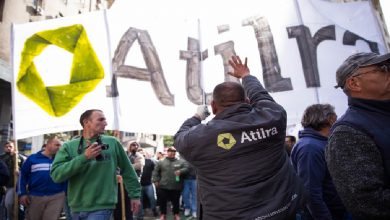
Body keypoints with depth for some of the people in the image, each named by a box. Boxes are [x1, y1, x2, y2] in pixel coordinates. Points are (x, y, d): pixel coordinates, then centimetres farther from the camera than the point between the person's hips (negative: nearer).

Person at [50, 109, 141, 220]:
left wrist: (135, 194, 10)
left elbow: (127, 170, 7)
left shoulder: (113, 143, 0)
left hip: (101, 208, -2)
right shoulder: (69, 146, 0)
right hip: (76, 208, 2)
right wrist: (84, 157, -19)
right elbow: (56, 174, -12)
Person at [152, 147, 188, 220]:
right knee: (162, 201, 8)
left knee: (176, 202, 10)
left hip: (176, 187, 0)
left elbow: (186, 168, -3)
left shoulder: (181, 162, 6)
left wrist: (180, 171, -21)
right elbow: (155, 171, 8)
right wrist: (156, 181, -1)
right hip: (163, 187, 0)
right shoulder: (161, 162, 7)